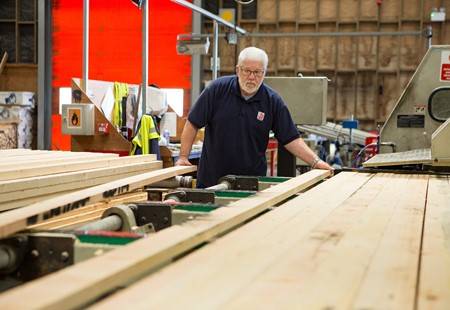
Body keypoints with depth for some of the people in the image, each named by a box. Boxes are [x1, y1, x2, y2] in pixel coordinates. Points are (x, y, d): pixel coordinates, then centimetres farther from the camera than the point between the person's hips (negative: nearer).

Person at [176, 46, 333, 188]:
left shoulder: (273, 101, -4)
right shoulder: (218, 89, -7)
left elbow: (291, 138, -1)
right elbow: (193, 123, -2)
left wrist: (316, 162, -10)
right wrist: (184, 156, -5)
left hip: (253, 181, 1)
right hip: (212, 178, 0)